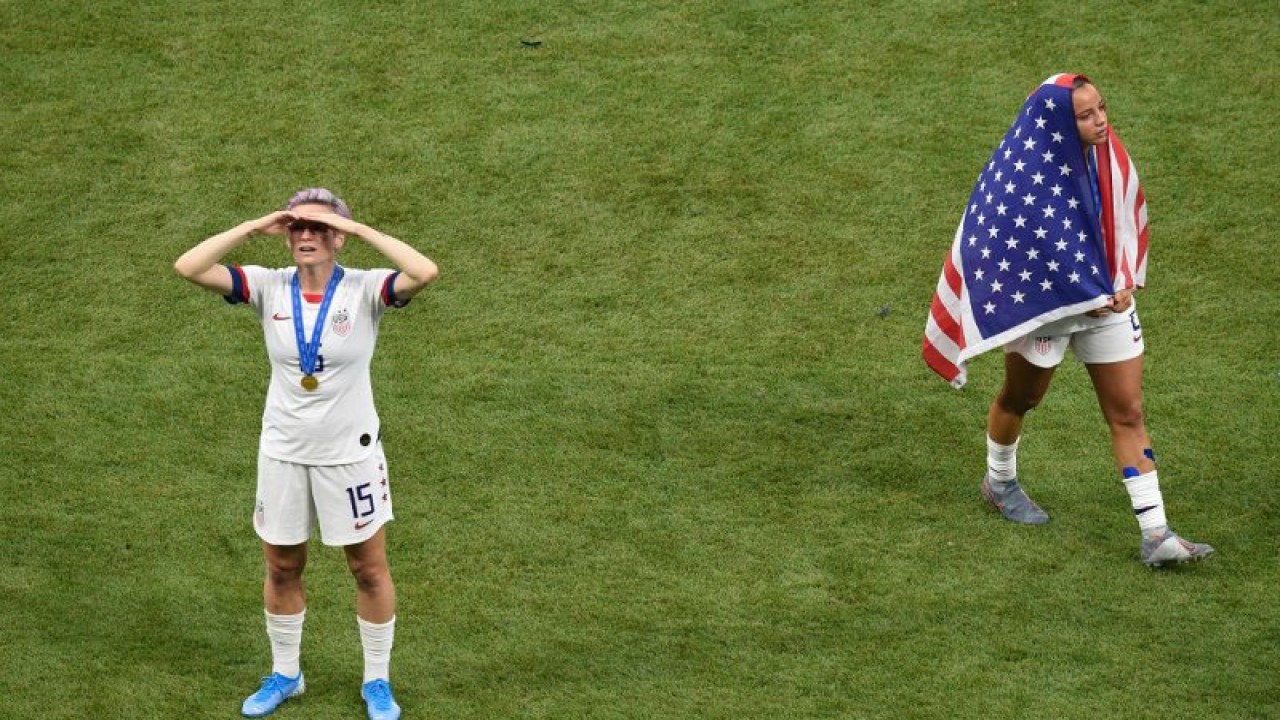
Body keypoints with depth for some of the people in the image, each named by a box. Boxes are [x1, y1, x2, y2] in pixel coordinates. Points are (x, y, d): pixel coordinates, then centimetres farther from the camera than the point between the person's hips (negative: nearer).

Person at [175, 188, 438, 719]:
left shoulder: (364, 290, -13)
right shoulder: (269, 288, -6)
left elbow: (425, 272, -33)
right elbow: (188, 267, -15)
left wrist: (360, 230, -27)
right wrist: (254, 228, -18)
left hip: (350, 453, -2)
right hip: (283, 453, 2)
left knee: (369, 569, 9)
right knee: (281, 569, 15)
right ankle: (284, 675, 35)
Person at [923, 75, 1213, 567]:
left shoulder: (1107, 153, -7)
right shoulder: (1024, 173, -27)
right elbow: (1025, 252, -24)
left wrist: (1124, 283, -4)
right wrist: (1090, 298, -17)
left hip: (1107, 300, 5)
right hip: (1040, 306, -5)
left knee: (1128, 414, 1)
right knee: (1020, 399, 21)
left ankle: (1156, 536, 2)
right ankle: (1000, 483, 49)